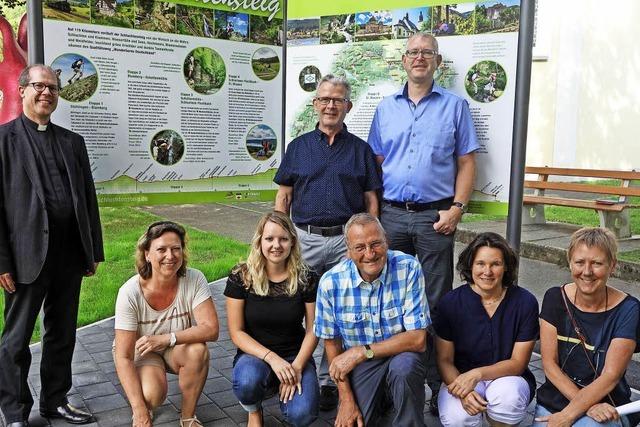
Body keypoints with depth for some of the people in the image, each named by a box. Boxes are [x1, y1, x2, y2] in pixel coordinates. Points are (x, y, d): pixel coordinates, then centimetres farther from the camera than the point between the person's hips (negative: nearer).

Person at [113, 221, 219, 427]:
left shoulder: (194, 280, -21)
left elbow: (211, 329, -25)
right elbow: (123, 357, -25)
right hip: (140, 352, -2)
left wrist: (167, 338, -36)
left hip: (177, 350, 2)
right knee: (152, 394, -31)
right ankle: (145, 408, 9)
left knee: (198, 350, -32)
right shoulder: (130, 292, -26)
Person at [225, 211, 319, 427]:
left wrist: (297, 366, -17)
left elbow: (312, 330, -2)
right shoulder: (241, 277, -10)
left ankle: (285, 386, 13)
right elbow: (236, 332, -8)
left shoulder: (306, 278, -7)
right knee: (247, 381, -36)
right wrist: (272, 358, -21)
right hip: (255, 354, -1)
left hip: (295, 355, 1)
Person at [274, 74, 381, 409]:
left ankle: (328, 381, 16)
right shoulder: (298, 146, 10)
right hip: (304, 239, 1)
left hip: (346, 241, 0)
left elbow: (371, 201, 7)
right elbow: (283, 197, 9)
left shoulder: (360, 149, 8)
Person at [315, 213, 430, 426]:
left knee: (404, 367, -33)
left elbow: (417, 339, -20)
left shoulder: (409, 268, -19)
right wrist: (346, 399, -5)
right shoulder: (331, 282, -14)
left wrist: (361, 352, -24)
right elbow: (332, 343, -2)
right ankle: (377, 399, 20)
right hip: (358, 363, 2)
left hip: (401, 354, -2)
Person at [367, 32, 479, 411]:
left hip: (435, 216, -2)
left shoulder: (455, 106, 5)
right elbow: (376, 163, 12)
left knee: (436, 302, 3)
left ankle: (438, 382, 14)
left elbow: (466, 163, 2)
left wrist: (457, 208, -9)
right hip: (391, 214, 3)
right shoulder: (386, 108, 12)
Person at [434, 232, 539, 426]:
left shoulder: (525, 302, -9)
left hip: (507, 378, 0)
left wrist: (477, 374, -24)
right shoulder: (451, 302, -8)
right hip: (460, 377, 0)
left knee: (508, 396, -35)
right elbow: (445, 360, -5)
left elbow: (518, 363, -7)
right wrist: (463, 392, -25)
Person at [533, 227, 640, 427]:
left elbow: (610, 376, -14)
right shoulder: (555, 298, -3)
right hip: (553, 401, 3)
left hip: (606, 407, -3)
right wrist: (588, 405, -15)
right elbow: (549, 363, -5)